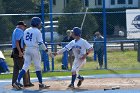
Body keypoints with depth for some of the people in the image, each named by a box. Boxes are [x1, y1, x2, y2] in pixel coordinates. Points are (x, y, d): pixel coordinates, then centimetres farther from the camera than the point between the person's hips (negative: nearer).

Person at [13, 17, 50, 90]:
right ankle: (41, 84, 12)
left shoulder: (26, 30, 9)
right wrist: (45, 49, -1)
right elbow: (40, 43, -12)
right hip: (35, 49, -6)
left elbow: (24, 41, 10)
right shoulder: (37, 32, -11)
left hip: (27, 49, 6)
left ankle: (17, 82, -9)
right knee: (38, 67, 5)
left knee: (25, 66, 5)